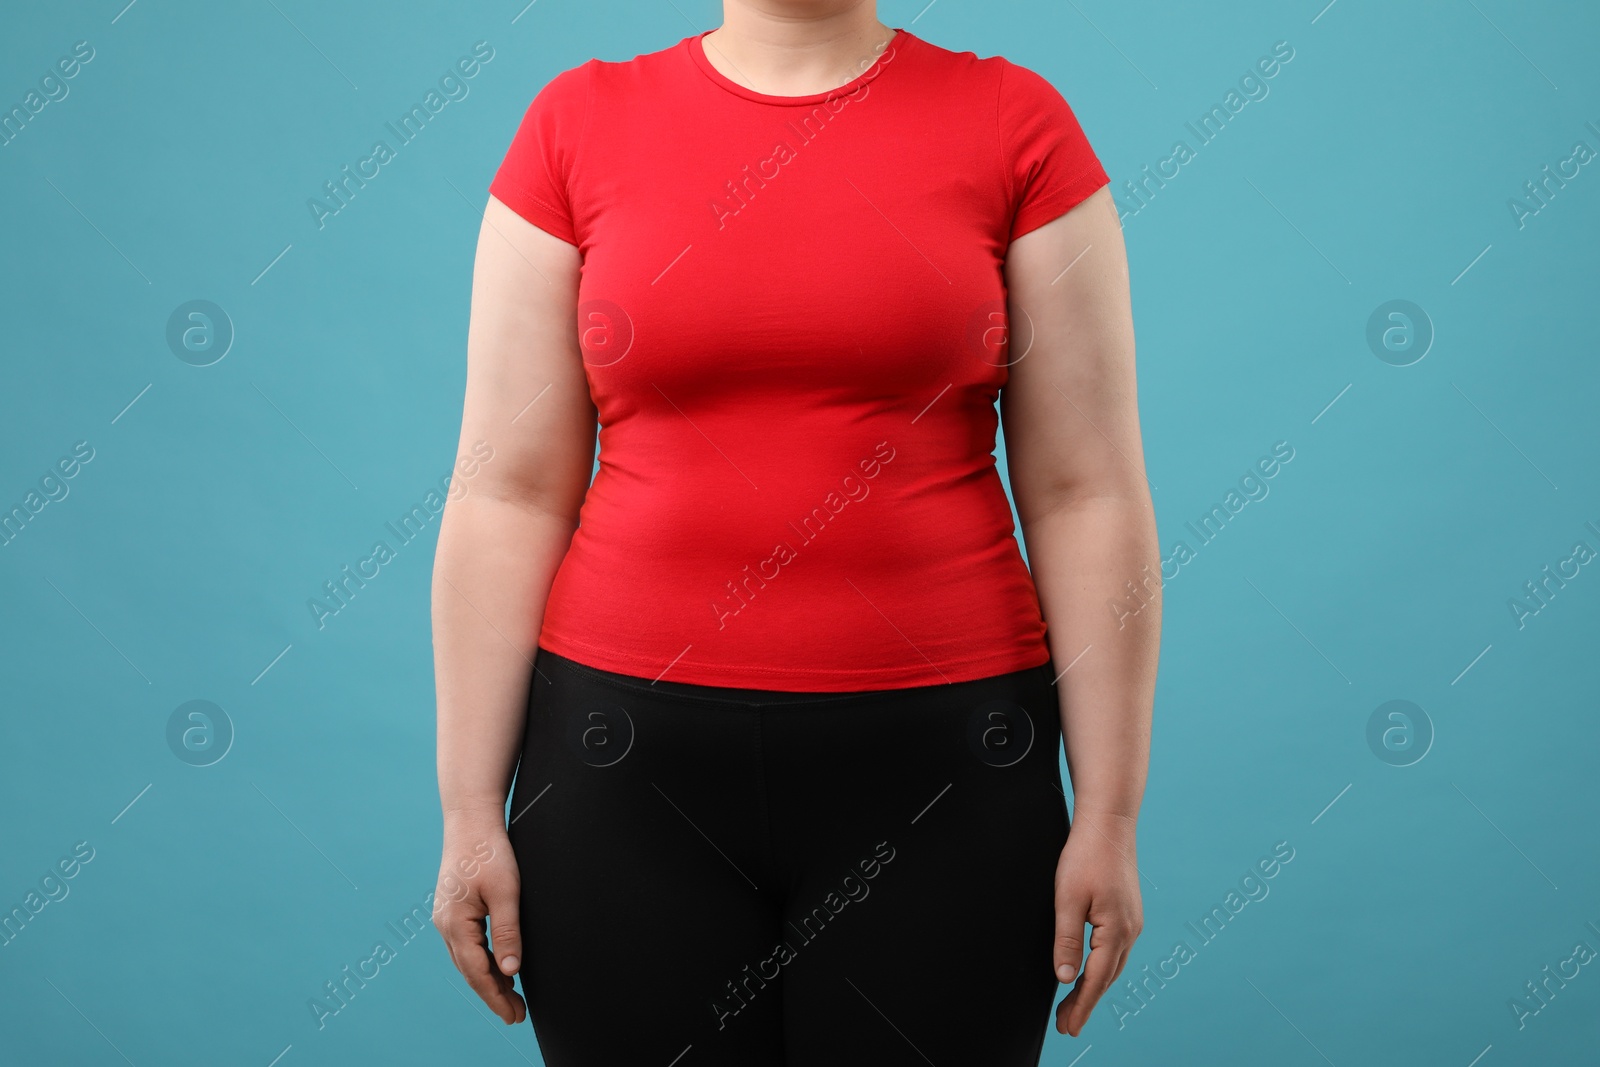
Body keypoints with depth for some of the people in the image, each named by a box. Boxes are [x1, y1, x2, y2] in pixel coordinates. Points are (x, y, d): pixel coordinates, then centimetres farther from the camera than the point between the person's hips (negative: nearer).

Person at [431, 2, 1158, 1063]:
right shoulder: (577, 121, 2)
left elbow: (1087, 496, -2)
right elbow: (510, 495, 1)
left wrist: (1110, 813, -3)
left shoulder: (1016, 121, 0)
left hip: (937, 770, 0)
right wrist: (471, 809, -1)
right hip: (631, 763, 1)